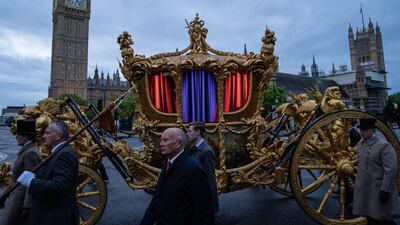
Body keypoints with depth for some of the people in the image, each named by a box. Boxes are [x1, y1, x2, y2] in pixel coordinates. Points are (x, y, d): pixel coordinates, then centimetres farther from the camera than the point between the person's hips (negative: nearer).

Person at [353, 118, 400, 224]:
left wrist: (385, 190, -19)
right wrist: (358, 182, 15)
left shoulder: (384, 145, -13)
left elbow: (391, 170, -17)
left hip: (378, 190, -7)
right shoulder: (360, 144, 9)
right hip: (364, 189, 7)